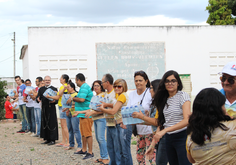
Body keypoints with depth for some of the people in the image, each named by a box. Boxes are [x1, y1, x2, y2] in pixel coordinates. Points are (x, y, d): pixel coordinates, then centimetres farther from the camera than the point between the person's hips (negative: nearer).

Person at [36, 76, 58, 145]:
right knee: (44, 124, 7)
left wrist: (54, 101, -24)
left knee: (52, 124, -4)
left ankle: (52, 140, 1)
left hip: (51, 109, -5)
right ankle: (47, 139, 16)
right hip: (44, 108, 5)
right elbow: (38, 97, 8)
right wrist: (38, 99, -15)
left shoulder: (54, 89, 0)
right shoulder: (41, 89, 13)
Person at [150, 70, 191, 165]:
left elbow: (187, 120, -20)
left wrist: (165, 130, -27)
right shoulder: (164, 99, 11)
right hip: (168, 138, 6)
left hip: (182, 136, -6)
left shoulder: (183, 96, -8)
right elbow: (161, 122, 12)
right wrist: (153, 143, 4)